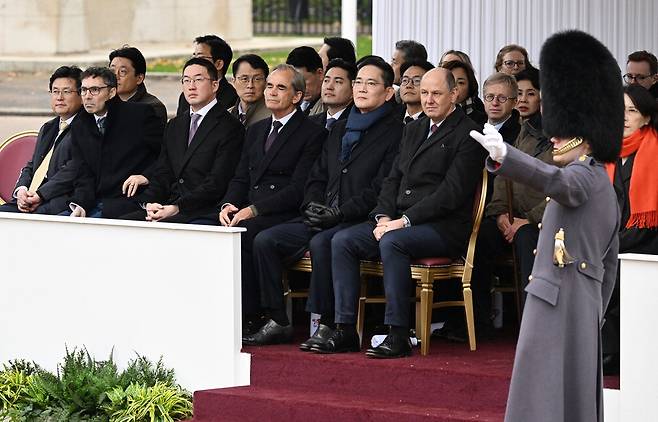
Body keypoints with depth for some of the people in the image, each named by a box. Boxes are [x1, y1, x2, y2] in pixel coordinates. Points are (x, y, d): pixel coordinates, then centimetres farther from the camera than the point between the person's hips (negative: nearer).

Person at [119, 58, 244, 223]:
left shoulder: (230, 128, -2)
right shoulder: (175, 126, 23)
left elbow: (217, 183, -12)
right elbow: (162, 174, 16)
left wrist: (177, 207, -20)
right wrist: (150, 202, -5)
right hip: (168, 208, 7)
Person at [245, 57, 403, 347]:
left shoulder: (395, 133, -2)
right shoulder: (340, 129, 23)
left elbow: (381, 189, -12)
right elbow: (317, 177, 23)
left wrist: (338, 213, -18)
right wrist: (312, 207, 1)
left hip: (360, 222, -8)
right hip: (322, 219, 8)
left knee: (321, 243, -36)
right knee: (264, 240, -11)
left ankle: (326, 325, -27)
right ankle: (277, 322, -8)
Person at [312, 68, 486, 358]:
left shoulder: (466, 135, -6)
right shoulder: (413, 129, 21)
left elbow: (451, 193, -14)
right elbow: (393, 178, 19)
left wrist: (404, 221, -17)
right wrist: (384, 216, -1)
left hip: (444, 226, -8)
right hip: (398, 220, 8)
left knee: (392, 242, -35)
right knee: (342, 241, -10)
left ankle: (398, 334, -32)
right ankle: (345, 330, -13)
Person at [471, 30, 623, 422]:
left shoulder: (584, 176, -11)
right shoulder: (603, 185, 21)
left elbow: (556, 181, -37)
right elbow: (609, 264, 26)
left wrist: (503, 155, -51)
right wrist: (592, 318, 31)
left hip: (559, 306, -10)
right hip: (585, 308, 10)